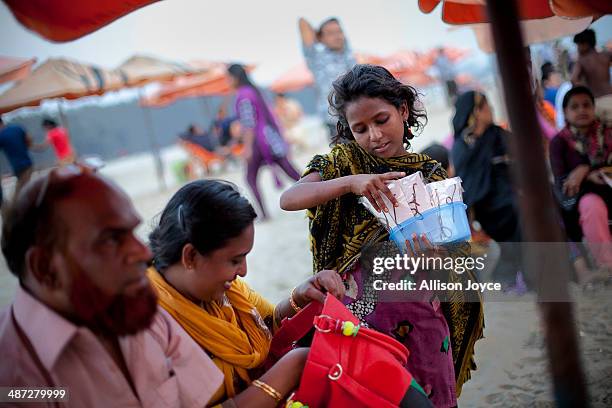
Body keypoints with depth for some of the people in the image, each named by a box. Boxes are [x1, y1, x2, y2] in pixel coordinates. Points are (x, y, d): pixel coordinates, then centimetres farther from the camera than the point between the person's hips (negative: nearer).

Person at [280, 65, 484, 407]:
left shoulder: (431, 174, 3)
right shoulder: (346, 160, 0)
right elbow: (289, 199, -16)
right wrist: (349, 182, -29)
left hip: (420, 308, 1)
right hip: (360, 305, -1)